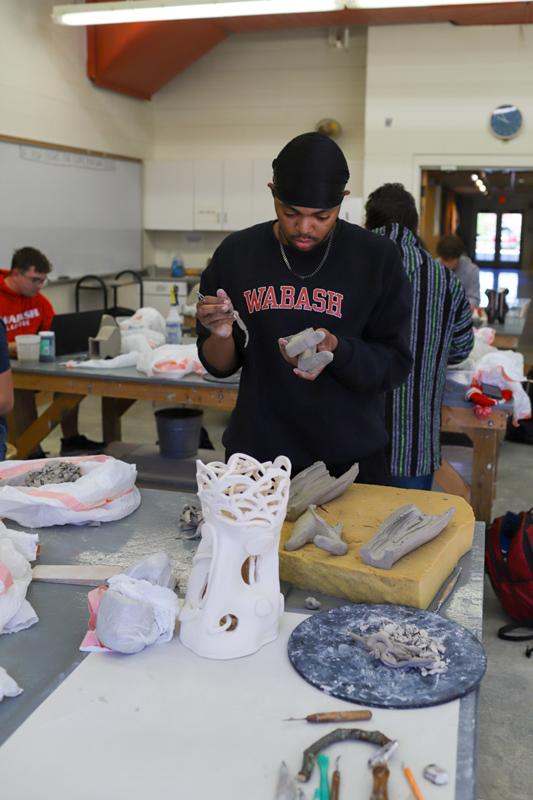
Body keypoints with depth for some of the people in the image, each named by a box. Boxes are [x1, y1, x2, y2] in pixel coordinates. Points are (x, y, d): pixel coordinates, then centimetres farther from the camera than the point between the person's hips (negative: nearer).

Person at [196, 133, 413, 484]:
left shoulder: (377, 257, -8)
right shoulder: (236, 254, -2)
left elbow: (395, 365, -7)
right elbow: (220, 366, 3)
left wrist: (336, 349, -25)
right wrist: (221, 335, -19)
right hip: (256, 453, 2)